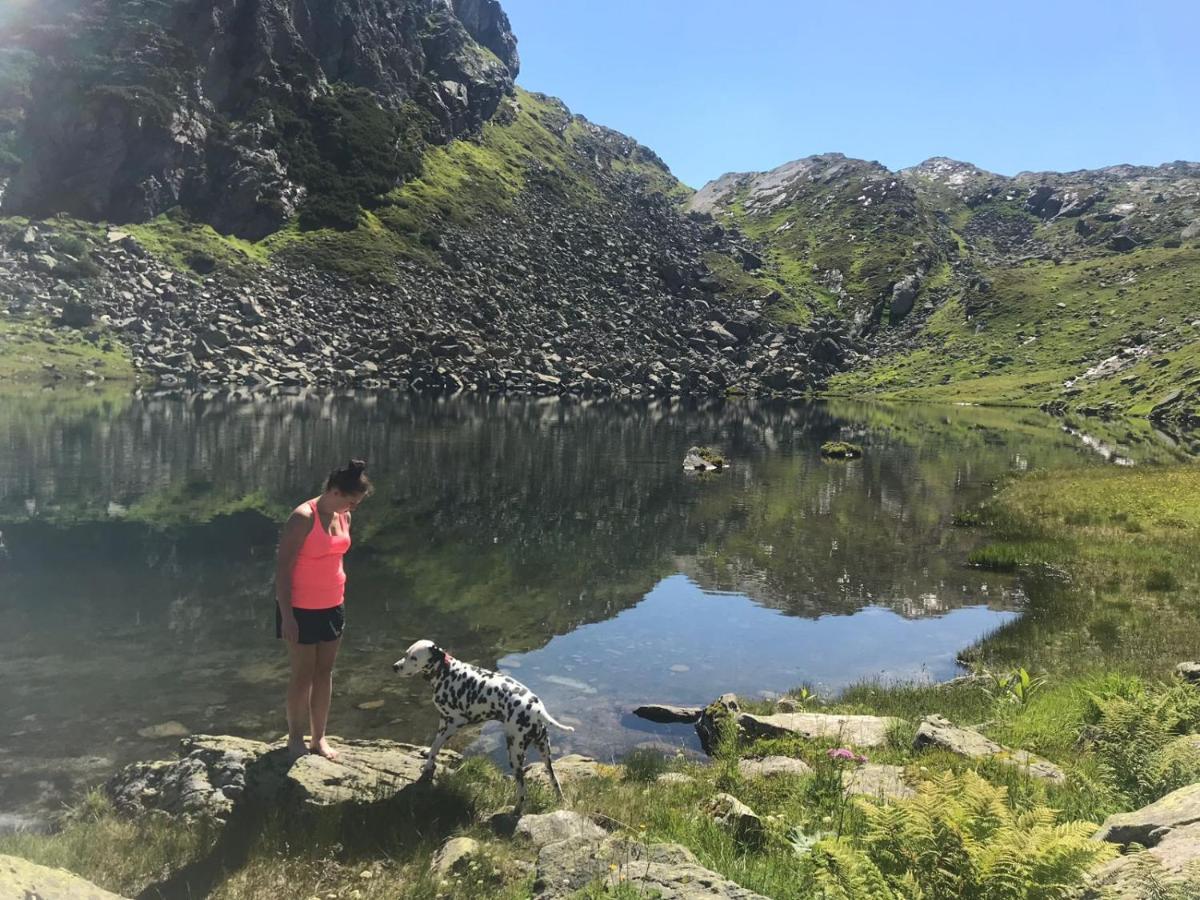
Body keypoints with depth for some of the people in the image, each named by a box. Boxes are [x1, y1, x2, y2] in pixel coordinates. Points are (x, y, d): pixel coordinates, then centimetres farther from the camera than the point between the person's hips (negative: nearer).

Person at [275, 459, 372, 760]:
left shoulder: (343, 518, 3)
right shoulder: (303, 518, -20)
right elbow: (282, 566, -18)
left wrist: (340, 602, 15)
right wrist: (287, 616, -19)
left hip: (332, 607, 7)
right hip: (301, 609, -7)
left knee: (325, 673, 12)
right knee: (303, 675, 4)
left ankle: (319, 737, 24)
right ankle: (295, 738, 21)